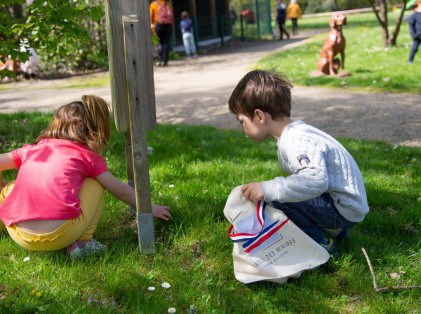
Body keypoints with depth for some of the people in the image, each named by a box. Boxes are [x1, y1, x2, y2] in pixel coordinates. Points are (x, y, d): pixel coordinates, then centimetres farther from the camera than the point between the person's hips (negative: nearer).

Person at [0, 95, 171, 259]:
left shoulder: (32, 149, 21)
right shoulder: (88, 156, 13)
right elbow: (121, 191, 20)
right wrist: (151, 209, 34)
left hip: (19, 236, 4)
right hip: (59, 236, -4)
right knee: (94, 184, 21)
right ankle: (82, 242, 10)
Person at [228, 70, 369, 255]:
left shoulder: (296, 142, -24)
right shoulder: (296, 132, 7)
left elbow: (315, 180, -39)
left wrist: (267, 189, -37)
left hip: (344, 210, -10)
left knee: (274, 196, -22)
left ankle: (320, 244, -6)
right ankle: (333, 230, 17)